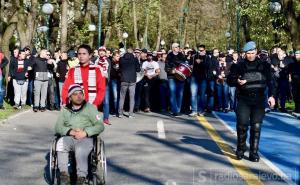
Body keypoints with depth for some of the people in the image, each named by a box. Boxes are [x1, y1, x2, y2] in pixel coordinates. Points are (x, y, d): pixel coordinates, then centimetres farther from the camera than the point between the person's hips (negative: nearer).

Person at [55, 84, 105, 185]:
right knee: (60, 144, -32)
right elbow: (58, 127, 7)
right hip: (69, 137, 2)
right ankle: (64, 174, -26)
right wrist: (70, 131, -13)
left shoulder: (90, 108, 12)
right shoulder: (65, 110, 19)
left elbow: (100, 126, 3)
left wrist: (85, 133, -13)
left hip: (86, 138, -2)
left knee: (80, 150, -35)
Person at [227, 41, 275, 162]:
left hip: (259, 100, 1)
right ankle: (240, 150, 13)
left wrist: (272, 95, 2)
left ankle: (254, 152, 5)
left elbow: (270, 81, 12)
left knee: (256, 127, -2)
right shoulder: (239, 66, 6)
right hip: (244, 100, -1)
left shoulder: (264, 66, 9)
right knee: (242, 125, -7)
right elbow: (229, 80, 7)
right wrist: (237, 81, -14)